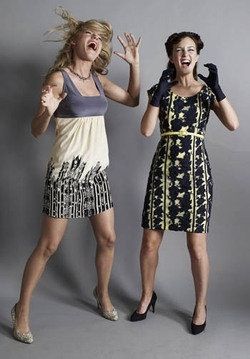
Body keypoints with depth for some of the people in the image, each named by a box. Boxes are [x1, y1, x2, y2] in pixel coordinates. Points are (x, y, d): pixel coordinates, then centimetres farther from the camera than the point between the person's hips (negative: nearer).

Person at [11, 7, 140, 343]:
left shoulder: (99, 79, 10)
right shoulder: (58, 77, -8)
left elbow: (133, 99, 21)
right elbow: (37, 131, -9)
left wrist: (134, 63, 12)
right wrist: (47, 111, -30)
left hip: (96, 170, 6)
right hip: (67, 171, -6)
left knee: (108, 238, 11)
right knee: (48, 246, 0)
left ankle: (102, 293, 36)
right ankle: (22, 310, 18)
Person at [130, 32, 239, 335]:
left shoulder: (207, 90, 6)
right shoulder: (161, 89, 7)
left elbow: (233, 124, -10)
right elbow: (146, 130, -9)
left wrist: (216, 87, -15)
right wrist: (161, 89, -12)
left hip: (196, 168, -1)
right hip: (164, 168, 1)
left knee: (197, 246, 2)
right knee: (150, 241, 5)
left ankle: (201, 305, 22)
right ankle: (147, 296, 28)